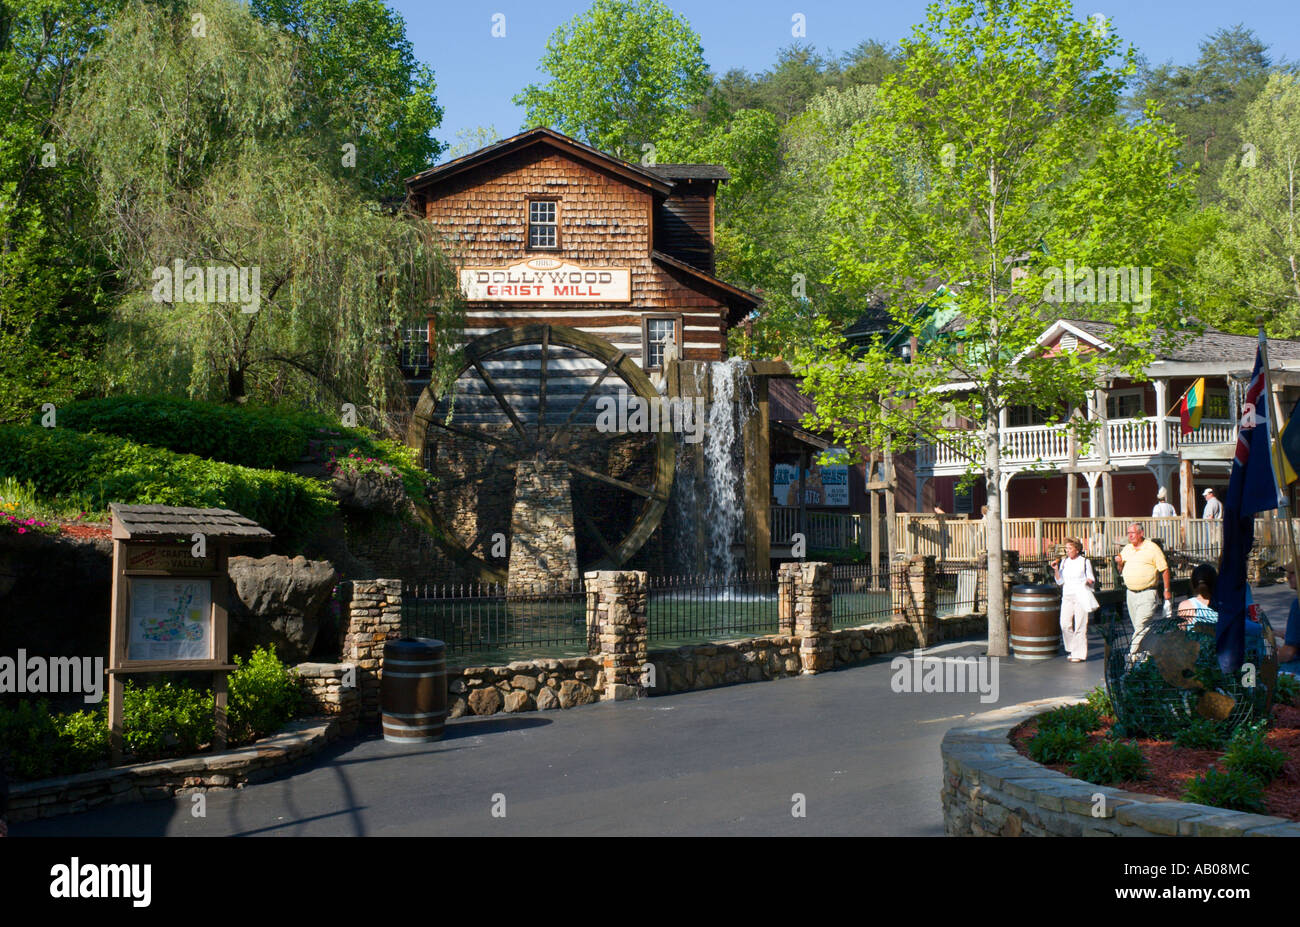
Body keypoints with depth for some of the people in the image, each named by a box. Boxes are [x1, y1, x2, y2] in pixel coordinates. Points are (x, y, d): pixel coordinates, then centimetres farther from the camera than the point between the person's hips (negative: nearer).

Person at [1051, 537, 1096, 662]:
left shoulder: (1085, 562, 0)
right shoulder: (1064, 562, 11)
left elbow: (1092, 581, 4)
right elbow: (1060, 582, 10)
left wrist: (1090, 581, -18)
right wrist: (1056, 570, -4)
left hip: (1081, 596, -4)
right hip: (1067, 596, 4)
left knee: (1080, 626, -5)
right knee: (1065, 624, -4)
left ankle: (1079, 654, 1)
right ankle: (1071, 649, 13)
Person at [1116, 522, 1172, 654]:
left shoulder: (1152, 548, -4)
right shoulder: (1127, 549, 13)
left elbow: (1164, 570, -3)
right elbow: (1121, 570, 20)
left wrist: (1167, 590, -6)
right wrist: (1119, 563, -3)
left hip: (1147, 594, -6)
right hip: (1131, 593, 7)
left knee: (1141, 626, -14)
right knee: (1137, 627, 10)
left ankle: (1133, 652, -18)